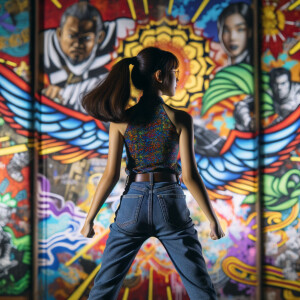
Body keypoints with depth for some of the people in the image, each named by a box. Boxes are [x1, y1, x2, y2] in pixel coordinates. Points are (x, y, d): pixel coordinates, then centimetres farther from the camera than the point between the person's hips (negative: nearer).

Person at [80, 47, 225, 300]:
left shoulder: (121, 119, -2)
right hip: (170, 203, -1)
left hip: (133, 203, 2)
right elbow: (189, 175, -9)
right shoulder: (180, 119, -7)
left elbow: (111, 175, -4)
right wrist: (213, 219, -1)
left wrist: (90, 218, 5)